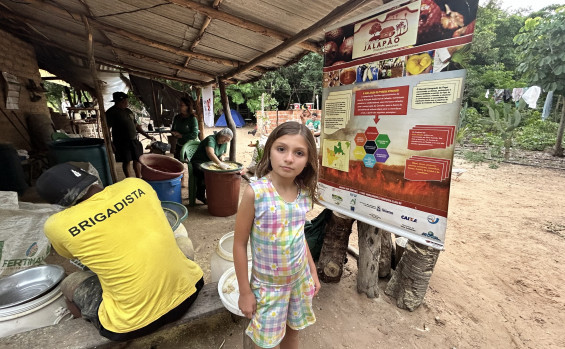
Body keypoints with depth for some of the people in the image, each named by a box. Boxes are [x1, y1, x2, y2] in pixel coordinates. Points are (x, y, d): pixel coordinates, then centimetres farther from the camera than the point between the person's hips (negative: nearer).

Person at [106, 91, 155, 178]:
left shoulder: (128, 111, 12)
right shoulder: (111, 112, -9)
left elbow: (136, 125, 17)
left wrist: (147, 135, 13)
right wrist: (110, 144, -18)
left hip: (134, 141, 6)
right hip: (122, 142, -6)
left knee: (137, 160, 10)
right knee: (126, 162, 5)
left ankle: (139, 178, 23)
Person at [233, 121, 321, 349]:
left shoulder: (305, 193, -10)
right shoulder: (255, 192, -24)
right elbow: (240, 243, -16)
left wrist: (313, 271, 10)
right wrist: (245, 291, -10)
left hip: (300, 277, 4)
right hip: (267, 284, -3)